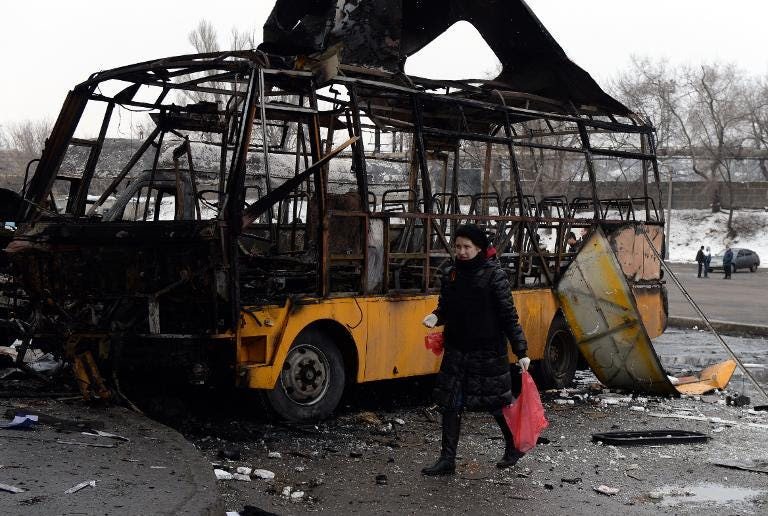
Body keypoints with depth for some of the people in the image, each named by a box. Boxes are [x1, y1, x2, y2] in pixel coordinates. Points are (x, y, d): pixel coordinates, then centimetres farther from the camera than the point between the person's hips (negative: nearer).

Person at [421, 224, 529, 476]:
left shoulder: (494, 275, -10)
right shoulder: (452, 275, 6)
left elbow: (509, 316, -10)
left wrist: (521, 352, -13)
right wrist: (435, 316, -7)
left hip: (488, 353, -5)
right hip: (456, 352, 5)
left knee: (498, 403, 8)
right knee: (450, 404, 3)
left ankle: (513, 447, 31)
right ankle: (447, 460, 11)